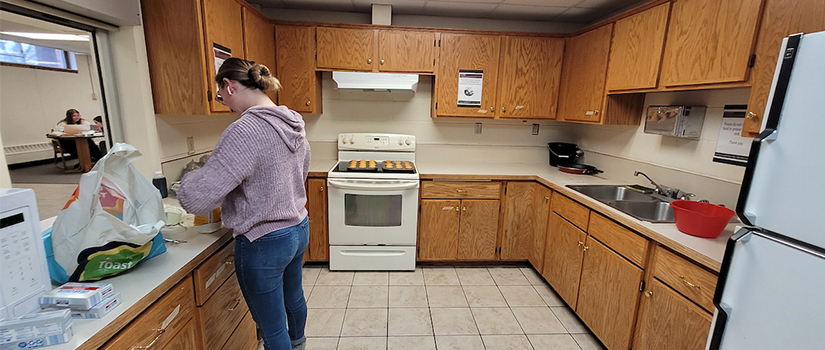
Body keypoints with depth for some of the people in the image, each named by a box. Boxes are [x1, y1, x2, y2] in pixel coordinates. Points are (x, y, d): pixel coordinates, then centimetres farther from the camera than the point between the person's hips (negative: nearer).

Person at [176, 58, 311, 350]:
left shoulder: (244, 132, -25)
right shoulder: (294, 123, 0)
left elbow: (197, 199, -25)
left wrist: (191, 178, -3)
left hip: (264, 243, -9)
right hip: (299, 229, 9)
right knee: (293, 296, 33)